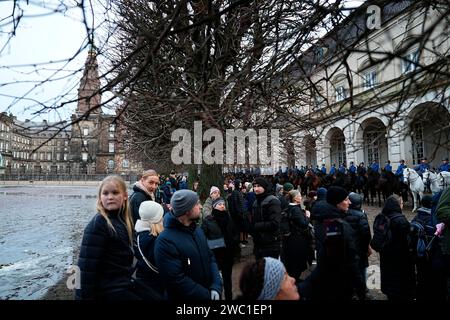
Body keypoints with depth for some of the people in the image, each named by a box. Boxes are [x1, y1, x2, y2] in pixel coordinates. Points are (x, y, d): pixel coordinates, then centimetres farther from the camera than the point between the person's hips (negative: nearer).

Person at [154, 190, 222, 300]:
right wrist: (207, 295, -19)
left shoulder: (197, 230, 3)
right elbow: (176, 280, -25)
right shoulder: (165, 241, -22)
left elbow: (210, 257, 3)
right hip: (184, 297, -6)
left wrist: (216, 287, -11)